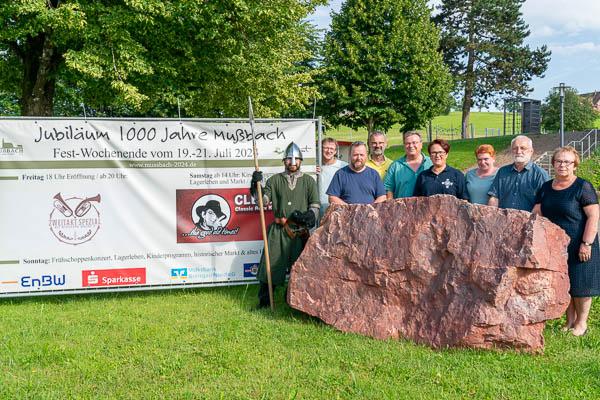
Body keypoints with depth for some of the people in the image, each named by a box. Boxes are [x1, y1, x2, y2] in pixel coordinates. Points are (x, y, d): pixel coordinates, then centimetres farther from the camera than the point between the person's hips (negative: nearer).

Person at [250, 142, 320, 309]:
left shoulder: (308, 181, 11)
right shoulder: (275, 180, 11)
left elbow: (315, 205, 9)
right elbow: (262, 200, 5)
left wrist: (308, 216, -10)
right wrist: (256, 184, -10)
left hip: (300, 231, 0)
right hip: (278, 230, 0)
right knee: (272, 264, -1)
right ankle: (263, 301, 8)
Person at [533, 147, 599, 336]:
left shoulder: (583, 187, -10)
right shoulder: (546, 188, 9)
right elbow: (536, 214, 10)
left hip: (578, 248, -5)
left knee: (579, 285, 3)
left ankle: (581, 323, 18)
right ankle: (570, 321, 24)